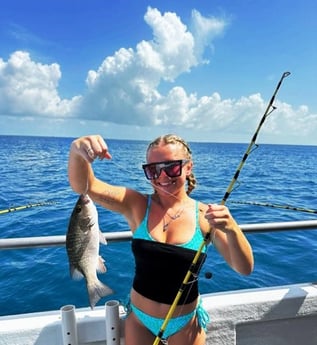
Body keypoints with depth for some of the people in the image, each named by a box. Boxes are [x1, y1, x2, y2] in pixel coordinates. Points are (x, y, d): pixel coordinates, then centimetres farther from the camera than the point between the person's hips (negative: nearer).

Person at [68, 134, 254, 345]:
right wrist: (77, 151, -43)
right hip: (139, 319, 0)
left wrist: (231, 229, -35)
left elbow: (245, 269, -16)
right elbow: (83, 186, -23)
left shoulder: (205, 215, -14)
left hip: (186, 323, 0)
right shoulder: (136, 206, -13)